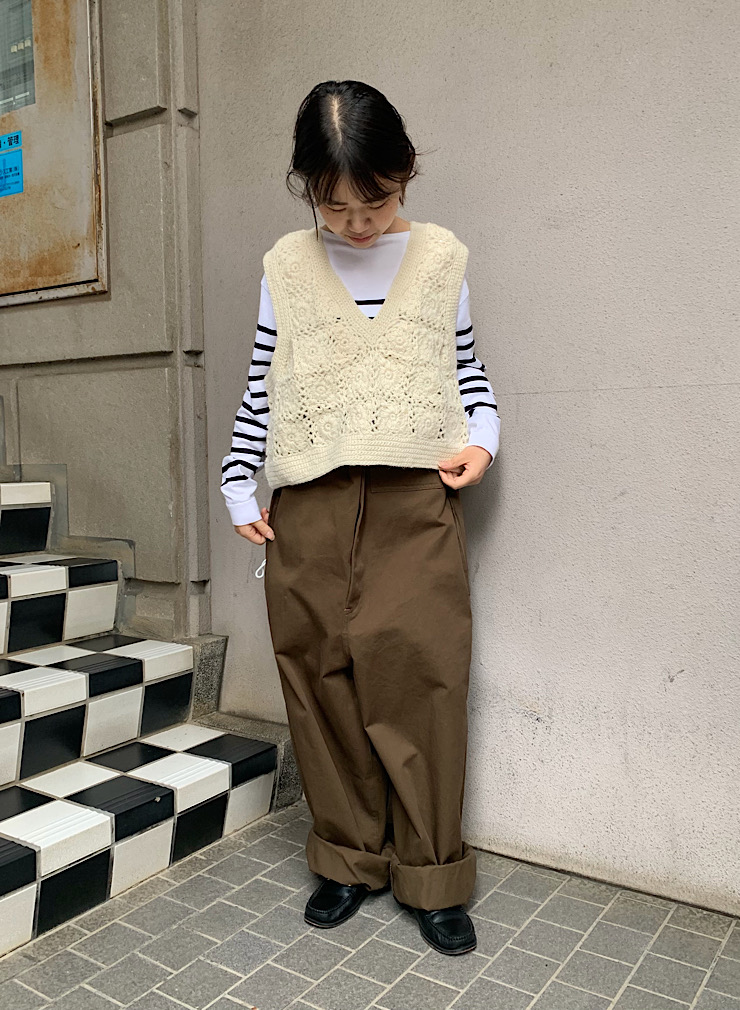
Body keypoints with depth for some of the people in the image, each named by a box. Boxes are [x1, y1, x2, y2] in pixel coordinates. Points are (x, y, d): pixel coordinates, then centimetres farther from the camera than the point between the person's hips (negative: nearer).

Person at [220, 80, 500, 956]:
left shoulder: (442, 259, 7)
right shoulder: (286, 266, 8)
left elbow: (466, 366, 15)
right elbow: (260, 387, 11)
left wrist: (483, 435, -3)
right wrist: (237, 488, 7)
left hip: (417, 506, -1)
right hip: (308, 513, 2)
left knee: (420, 683, -2)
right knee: (322, 684, 6)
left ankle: (432, 877, 17)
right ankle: (350, 858, 25)